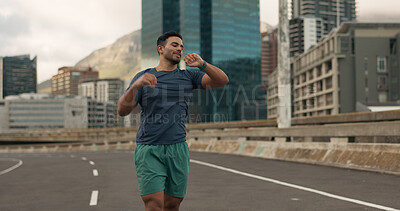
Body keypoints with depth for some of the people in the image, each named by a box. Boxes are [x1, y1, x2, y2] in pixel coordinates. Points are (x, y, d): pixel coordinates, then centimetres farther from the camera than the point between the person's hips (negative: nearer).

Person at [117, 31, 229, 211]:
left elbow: (222, 81, 1)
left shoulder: (188, 76, 12)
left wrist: (202, 65, -16)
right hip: (149, 150, -3)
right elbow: (122, 110, -2)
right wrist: (136, 85, -20)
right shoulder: (143, 77, 7)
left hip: (178, 149, 3)